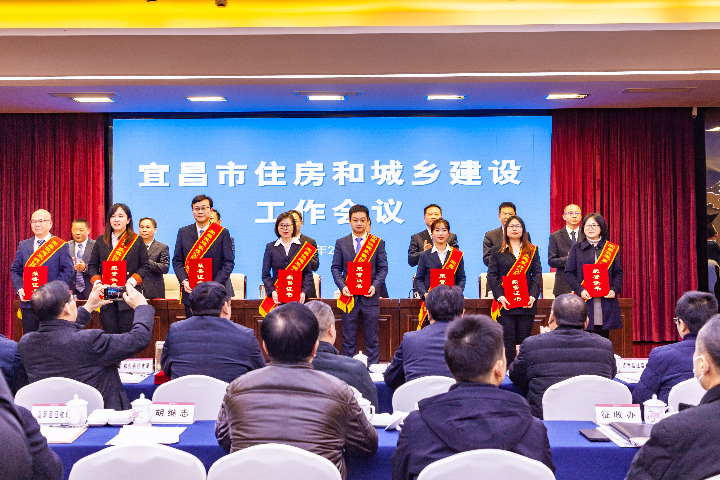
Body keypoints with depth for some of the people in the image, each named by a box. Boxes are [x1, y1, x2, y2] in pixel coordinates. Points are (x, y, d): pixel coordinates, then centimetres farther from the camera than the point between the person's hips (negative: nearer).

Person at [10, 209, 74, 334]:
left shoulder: (61, 246, 0)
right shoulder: (23, 245, 13)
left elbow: (68, 271, -5)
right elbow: (15, 270, 14)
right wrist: (19, 289, -3)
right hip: (28, 302, 4)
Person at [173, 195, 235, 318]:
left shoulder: (222, 233, 2)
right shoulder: (183, 232, 10)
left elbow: (229, 263, -1)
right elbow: (177, 261, 10)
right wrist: (184, 281, -7)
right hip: (190, 292, 2)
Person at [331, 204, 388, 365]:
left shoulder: (378, 243, 6)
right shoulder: (341, 243, 8)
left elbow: (383, 268, 3)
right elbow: (336, 268, 5)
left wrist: (375, 286, -13)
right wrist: (342, 286, -11)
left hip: (370, 297, 0)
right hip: (349, 297, 1)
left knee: (372, 339, 5)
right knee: (348, 339, 6)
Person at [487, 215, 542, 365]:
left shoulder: (532, 251, 12)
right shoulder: (498, 252, 8)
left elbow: (537, 274, 5)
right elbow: (491, 276, 1)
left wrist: (533, 296, -9)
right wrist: (500, 296, -12)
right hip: (505, 302, -1)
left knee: (524, 339, 5)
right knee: (507, 339, -1)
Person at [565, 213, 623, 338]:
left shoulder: (611, 249, 10)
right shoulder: (576, 249, 8)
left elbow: (618, 273, 9)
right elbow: (569, 273, 3)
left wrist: (615, 290, -9)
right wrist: (580, 290, -12)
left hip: (606, 301, 1)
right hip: (584, 300, -1)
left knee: (603, 336, 3)